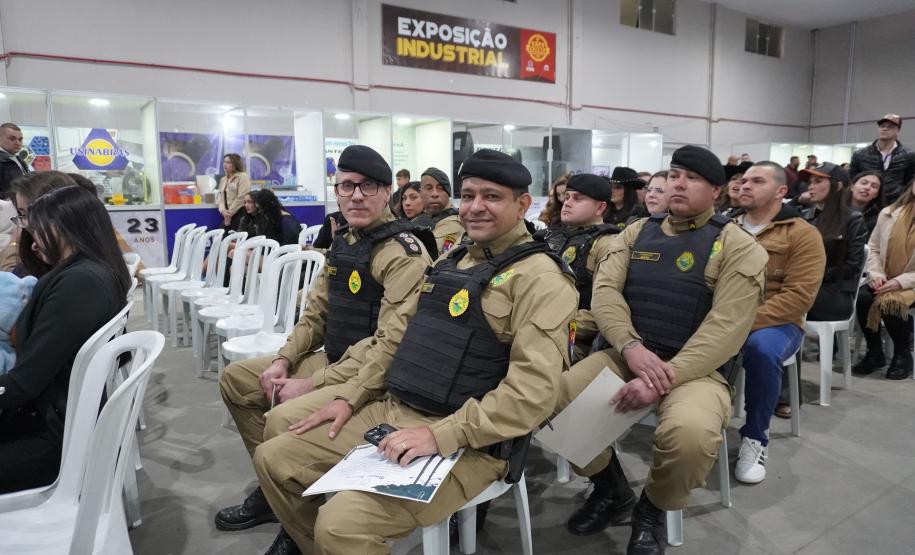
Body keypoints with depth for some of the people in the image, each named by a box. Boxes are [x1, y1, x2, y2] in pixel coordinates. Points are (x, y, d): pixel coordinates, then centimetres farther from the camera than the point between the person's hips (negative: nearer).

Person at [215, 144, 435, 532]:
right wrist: (283, 360, -1)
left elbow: (390, 344, -28)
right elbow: (316, 311, 14)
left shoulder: (404, 253, -20)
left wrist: (313, 385, -24)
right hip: (332, 359, 9)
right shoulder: (343, 241, 8)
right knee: (236, 378, 11)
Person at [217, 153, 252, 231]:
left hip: (239, 214, -7)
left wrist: (230, 212, -10)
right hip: (227, 216, 7)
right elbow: (220, 198, 13)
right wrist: (223, 211, -7)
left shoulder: (243, 177, -3)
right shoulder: (223, 180, 20)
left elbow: (241, 198, -12)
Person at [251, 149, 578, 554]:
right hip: (389, 411, 8)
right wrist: (351, 398, 10)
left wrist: (440, 435, -25)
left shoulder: (539, 277, -12)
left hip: (467, 442, -7)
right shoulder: (450, 260, 14)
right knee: (273, 456, 6)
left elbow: (533, 391, -21)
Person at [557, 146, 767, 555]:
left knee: (690, 432, -36)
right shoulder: (636, 232, 12)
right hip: (622, 354, 4)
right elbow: (605, 290, 0)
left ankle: (652, 511, 1)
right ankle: (611, 488, 8)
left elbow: (725, 328, -12)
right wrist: (631, 346, -19)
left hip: (695, 367, -3)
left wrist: (667, 378, -24)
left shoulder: (737, 246, -1)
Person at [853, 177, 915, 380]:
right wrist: (876, 274, -8)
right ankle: (874, 352, -7)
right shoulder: (888, 213, 5)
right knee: (863, 297, -26)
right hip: (884, 281, 4)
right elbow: (874, 248, 9)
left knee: (889, 301, -32)